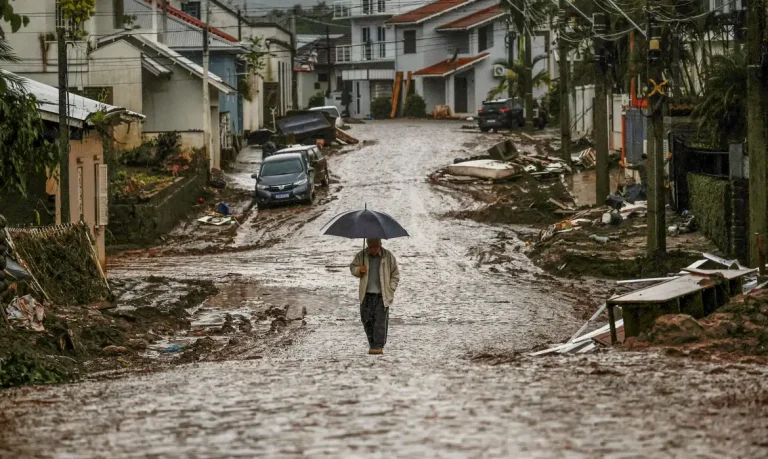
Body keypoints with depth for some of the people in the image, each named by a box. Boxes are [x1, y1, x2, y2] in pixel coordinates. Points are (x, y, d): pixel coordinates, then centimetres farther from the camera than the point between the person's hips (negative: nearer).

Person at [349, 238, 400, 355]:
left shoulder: (388, 256, -1)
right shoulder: (361, 256, 3)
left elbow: (395, 274, 5)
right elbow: (352, 267, 15)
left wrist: (391, 289, -4)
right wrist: (358, 270, -8)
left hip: (382, 294, -2)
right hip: (366, 294, 2)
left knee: (380, 321, -6)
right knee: (366, 319, 3)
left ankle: (378, 346, -4)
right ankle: (372, 342, 19)